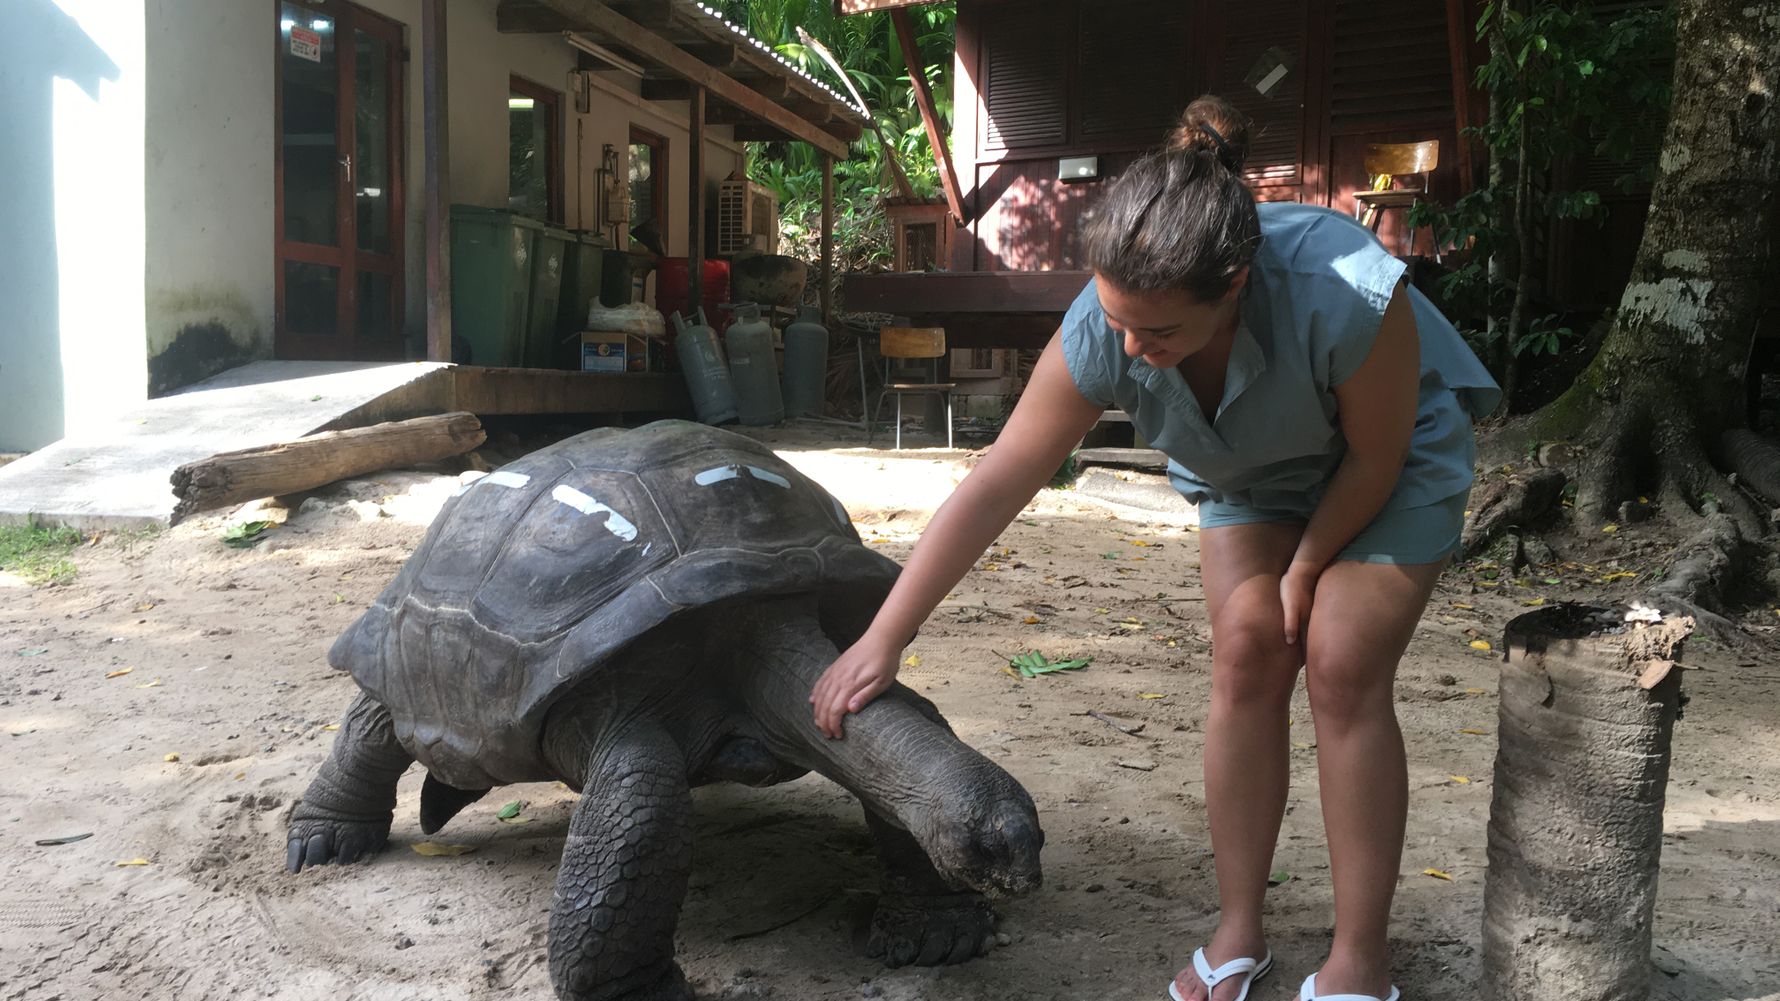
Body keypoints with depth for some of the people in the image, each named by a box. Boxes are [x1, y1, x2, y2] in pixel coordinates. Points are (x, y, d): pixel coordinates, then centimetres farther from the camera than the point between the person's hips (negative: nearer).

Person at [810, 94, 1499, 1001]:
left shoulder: (1346, 294, -42)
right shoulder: (1101, 331, -30)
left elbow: (1376, 457, -23)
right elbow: (994, 488, -25)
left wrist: (1304, 569, -12)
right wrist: (882, 639, -24)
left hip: (1396, 454, -3)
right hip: (1252, 469, 3)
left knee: (1342, 671, -14)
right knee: (1246, 657, -9)